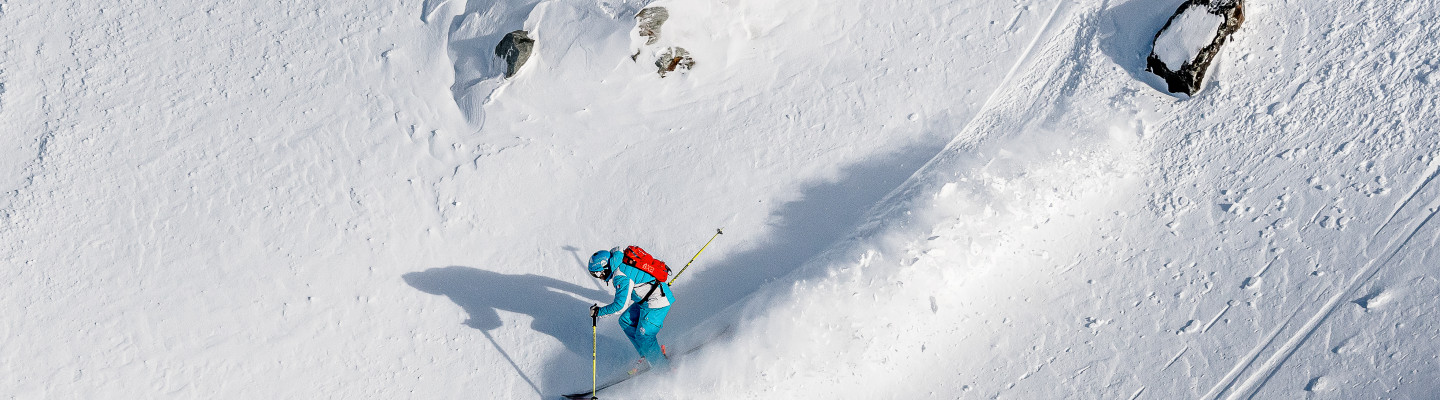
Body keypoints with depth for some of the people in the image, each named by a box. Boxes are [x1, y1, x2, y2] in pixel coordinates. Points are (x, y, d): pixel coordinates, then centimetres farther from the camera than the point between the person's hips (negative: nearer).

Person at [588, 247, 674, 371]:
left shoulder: (621, 276, -23)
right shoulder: (621, 266, 8)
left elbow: (620, 305, -23)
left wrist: (599, 311, -11)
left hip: (657, 302, -11)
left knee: (643, 337, -5)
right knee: (626, 321, 14)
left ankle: (665, 368, 6)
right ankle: (648, 356, 18)